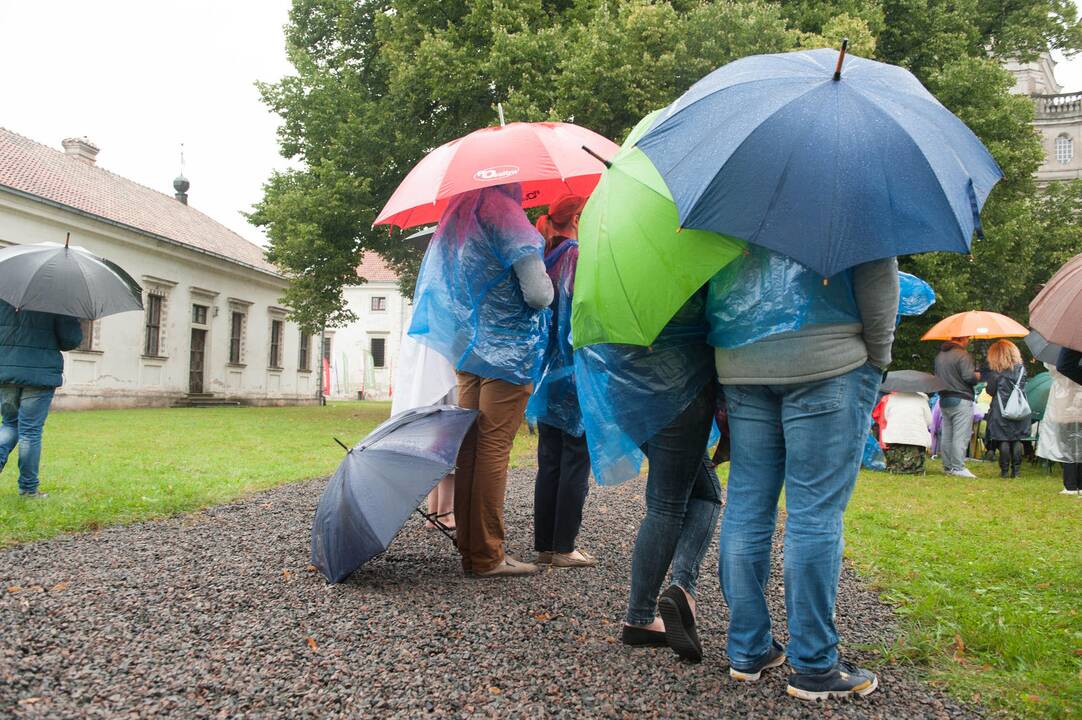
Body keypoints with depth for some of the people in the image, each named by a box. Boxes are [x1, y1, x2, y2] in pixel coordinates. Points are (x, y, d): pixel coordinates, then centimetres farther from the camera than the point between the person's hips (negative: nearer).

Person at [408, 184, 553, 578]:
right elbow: (538, 294, -14)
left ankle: (468, 548, 15)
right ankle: (487, 556, 1)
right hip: (508, 352, -7)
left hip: (467, 350, 7)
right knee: (494, 449, -5)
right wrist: (547, 281, 7)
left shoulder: (456, 222, 15)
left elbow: (445, 290, 21)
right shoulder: (508, 220, -9)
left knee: (470, 447, 9)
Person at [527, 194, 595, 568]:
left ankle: (544, 545, 14)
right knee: (576, 460, -2)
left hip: (547, 371, 7)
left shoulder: (546, 259, 14)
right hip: (577, 371, -7)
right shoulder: (582, 255, -7)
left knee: (549, 462, 10)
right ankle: (563, 547, 1)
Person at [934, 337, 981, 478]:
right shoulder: (963, 355, -12)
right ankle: (958, 467, -7)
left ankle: (947, 466, 16)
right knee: (961, 436, -6)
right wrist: (979, 376, 1)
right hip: (961, 400, -8)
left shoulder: (939, 356, 14)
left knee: (946, 436, 12)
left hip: (944, 399, 8)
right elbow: (969, 376, -18)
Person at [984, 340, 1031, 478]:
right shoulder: (1021, 368, 2)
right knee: (1017, 440, 7)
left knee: (1003, 440, 2)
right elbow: (1022, 387, 9)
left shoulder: (995, 371, -8)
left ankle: (1005, 470, 3)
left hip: (1001, 411, -3)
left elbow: (990, 390, -6)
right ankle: (1015, 470, 7)